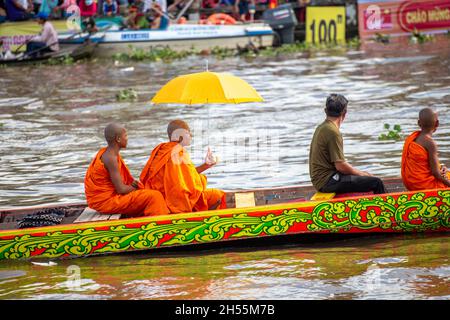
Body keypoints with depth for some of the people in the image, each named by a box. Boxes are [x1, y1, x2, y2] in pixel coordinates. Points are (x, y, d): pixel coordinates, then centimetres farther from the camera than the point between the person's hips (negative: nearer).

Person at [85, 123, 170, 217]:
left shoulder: (105, 153, 10)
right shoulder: (111, 158, -20)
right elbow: (121, 189, -21)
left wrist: (131, 184, 0)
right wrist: (134, 187, -2)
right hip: (106, 201, -11)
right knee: (153, 196, -13)